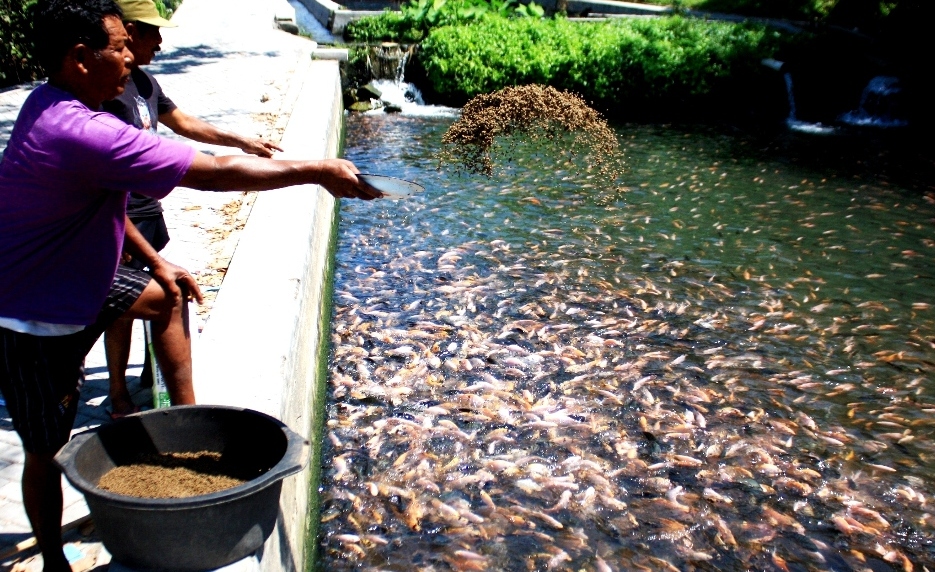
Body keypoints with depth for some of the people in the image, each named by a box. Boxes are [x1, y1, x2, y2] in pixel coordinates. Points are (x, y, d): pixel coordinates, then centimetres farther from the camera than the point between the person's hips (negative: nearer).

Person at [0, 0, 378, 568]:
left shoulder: (53, 106, -1)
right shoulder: (83, 133, -33)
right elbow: (217, 173, -33)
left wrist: (154, 261, 12)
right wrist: (319, 170, -25)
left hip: (72, 276, 10)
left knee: (165, 295, 21)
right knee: (48, 449, 6)